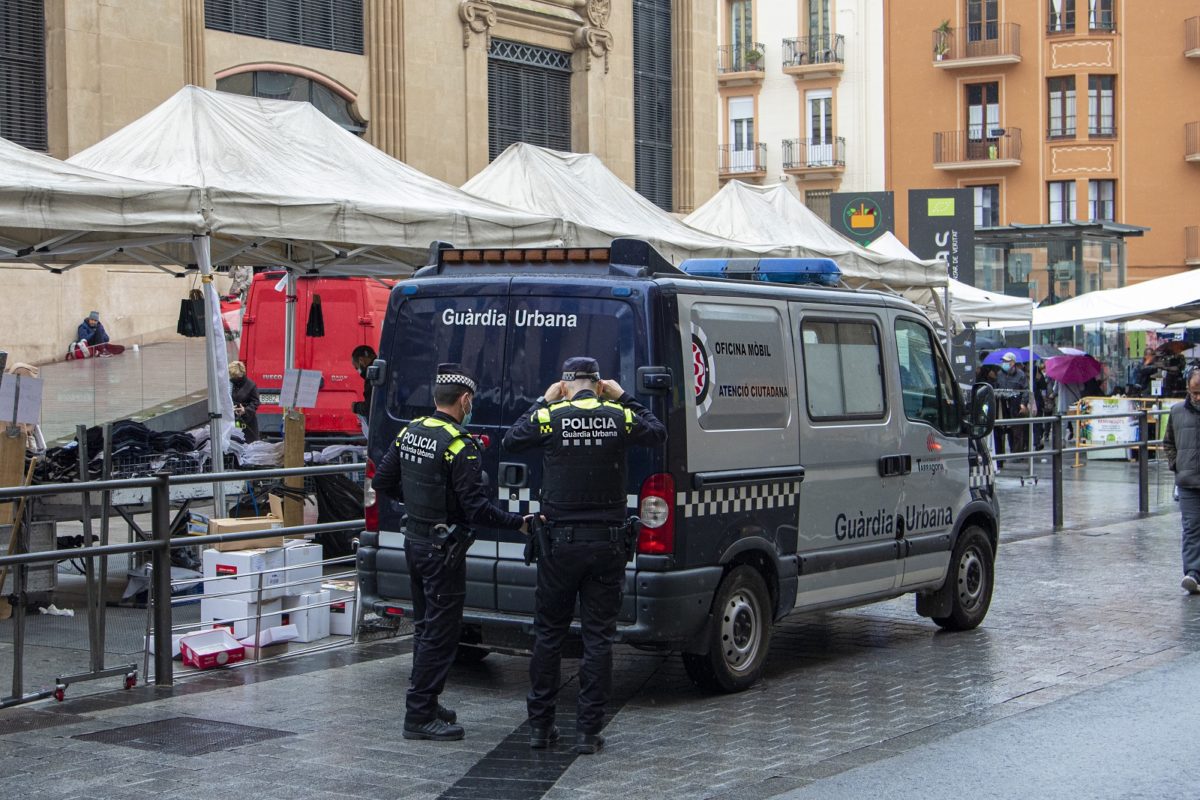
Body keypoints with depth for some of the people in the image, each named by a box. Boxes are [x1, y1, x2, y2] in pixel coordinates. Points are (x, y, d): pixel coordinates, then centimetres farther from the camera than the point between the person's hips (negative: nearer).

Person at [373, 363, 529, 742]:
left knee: (426, 626, 20)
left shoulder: (409, 432, 4)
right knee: (440, 632, -2)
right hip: (443, 549, -9)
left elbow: (382, 482, 12)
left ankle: (423, 702, 29)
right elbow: (476, 507, -24)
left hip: (414, 539, 9)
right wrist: (519, 523, -19)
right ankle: (420, 716, 1)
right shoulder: (459, 446, -20)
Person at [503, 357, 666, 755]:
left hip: (560, 543, -1)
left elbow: (511, 439, 11)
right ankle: (589, 731, 5)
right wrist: (624, 399, 22)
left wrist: (542, 402, 16)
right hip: (606, 543, 1)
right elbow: (658, 432, 18)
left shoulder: (552, 416, -6)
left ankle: (540, 725, 16)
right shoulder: (619, 417, -1)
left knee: (548, 633, 11)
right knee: (598, 636, 5)